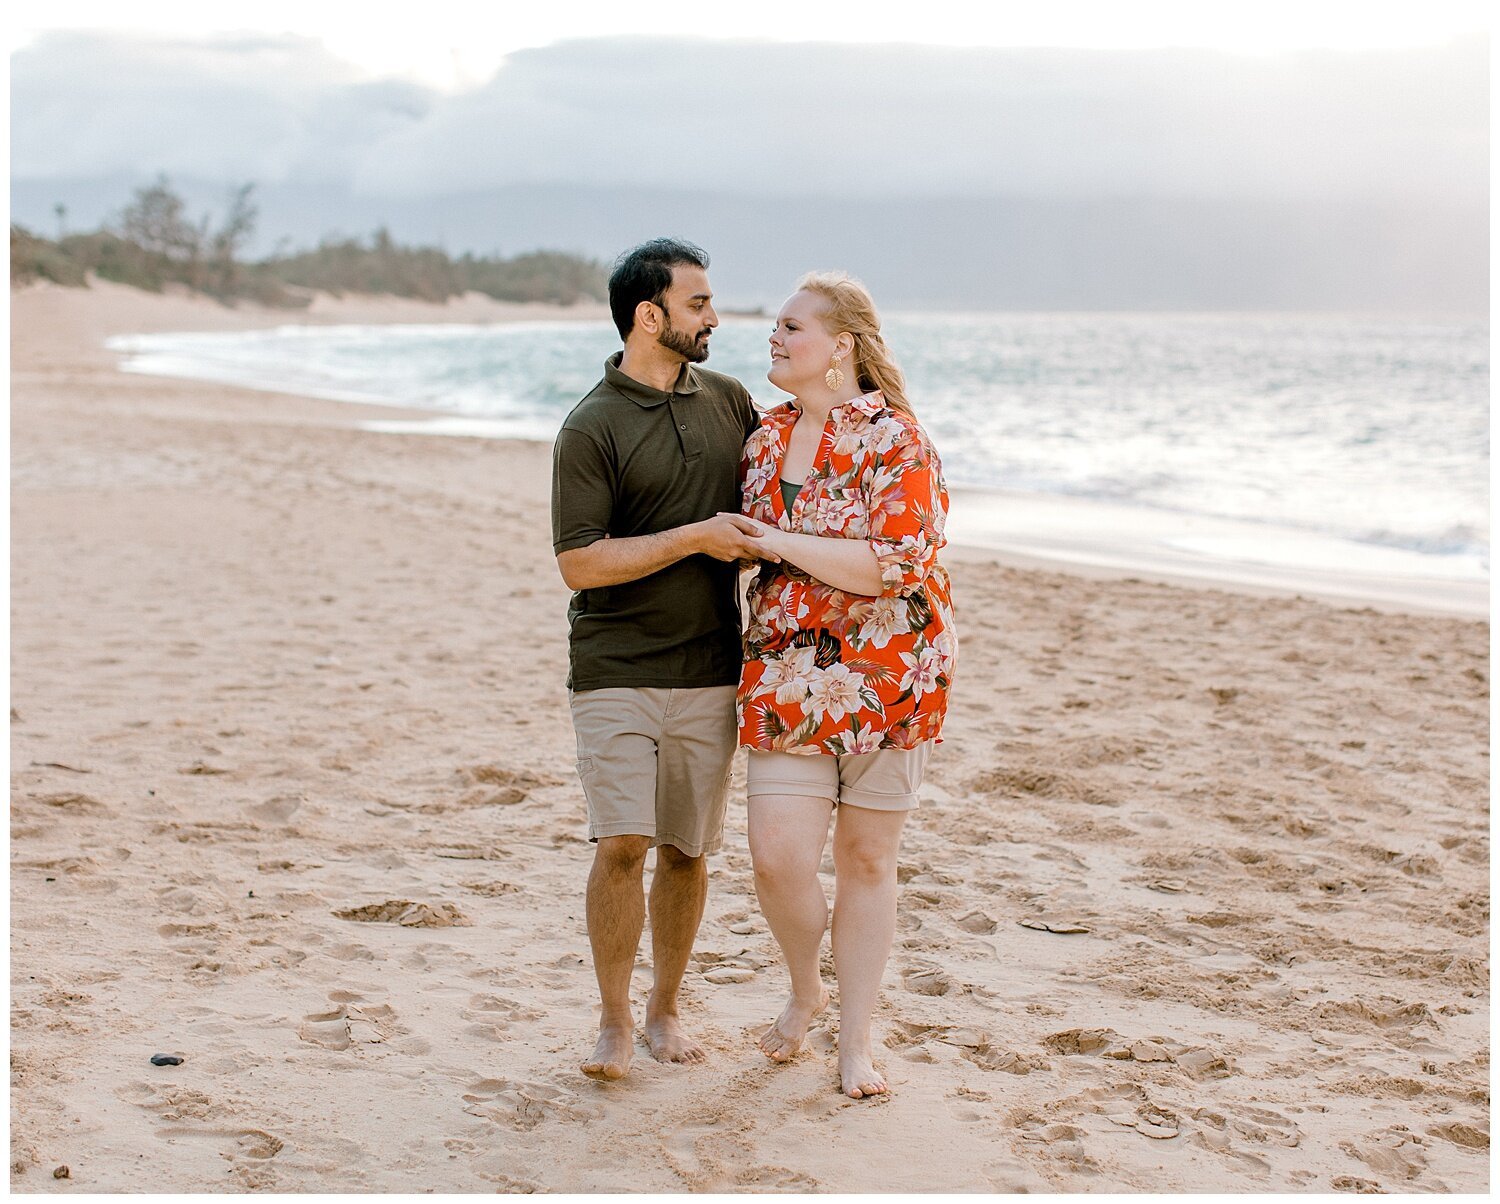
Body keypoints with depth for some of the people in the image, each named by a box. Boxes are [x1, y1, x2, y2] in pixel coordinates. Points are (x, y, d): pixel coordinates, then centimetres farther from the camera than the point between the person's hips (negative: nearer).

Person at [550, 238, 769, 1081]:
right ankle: (615, 1023, 6)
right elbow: (580, 564, -13)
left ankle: (666, 1010, 24)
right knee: (622, 847, -10)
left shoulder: (730, 401, 9)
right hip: (616, 671, -4)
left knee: (688, 850, 8)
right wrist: (696, 538, -15)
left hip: (709, 670, 5)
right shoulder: (591, 429, -8)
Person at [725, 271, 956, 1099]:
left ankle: (855, 1038, 21)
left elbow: (897, 565, -21)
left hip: (888, 672, -4)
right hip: (786, 672, 4)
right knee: (777, 858, -7)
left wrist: (779, 543, -17)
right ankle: (806, 989, 23)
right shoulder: (767, 438, 10)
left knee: (866, 859, 6)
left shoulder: (892, 439, -10)